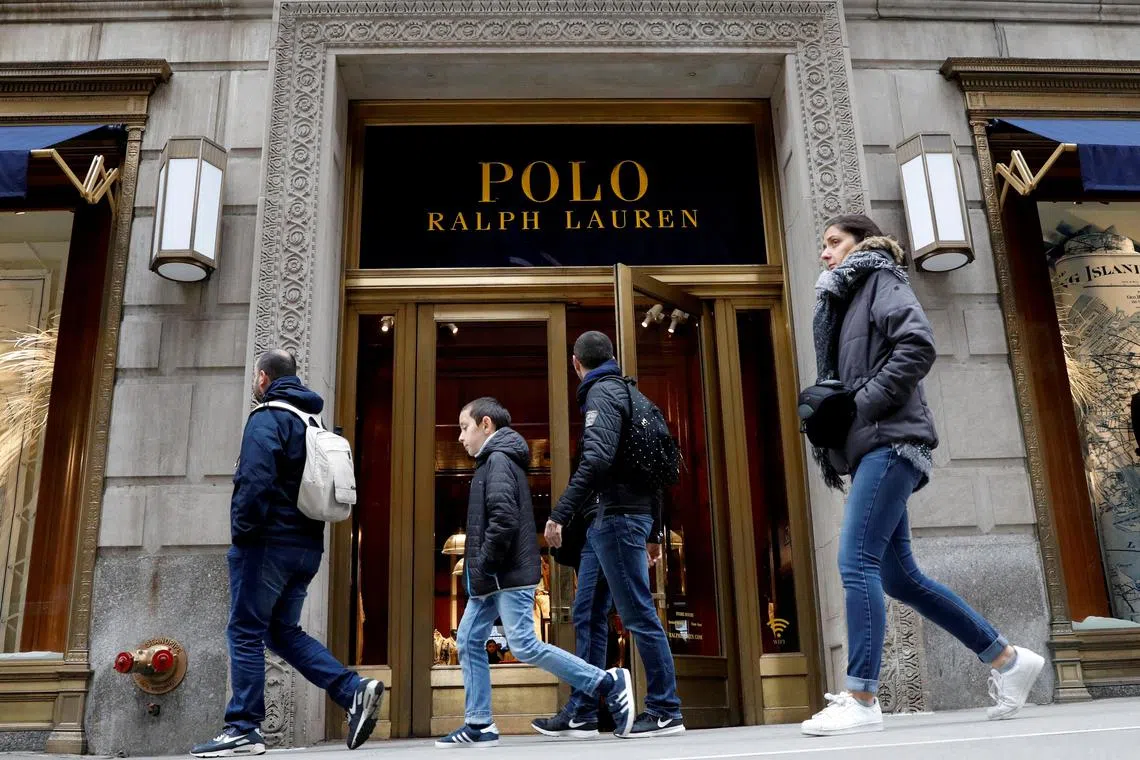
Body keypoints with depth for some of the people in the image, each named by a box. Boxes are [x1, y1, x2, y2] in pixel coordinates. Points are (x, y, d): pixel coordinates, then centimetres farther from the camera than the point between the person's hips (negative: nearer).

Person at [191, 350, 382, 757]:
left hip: (270, 542, -8)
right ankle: (354, 690, 2)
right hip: (307, 545, 8)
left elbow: (255, 482, -21)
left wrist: (241, 532, -13)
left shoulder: (267, 418, -8)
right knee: (283, 632, 14)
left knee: (245, 632, 1)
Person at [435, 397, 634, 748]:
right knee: (469, 642, 9)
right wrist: (479, 572, 14)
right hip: (494, 578, 11)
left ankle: (609, 683, -4)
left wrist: (483, 565, -17)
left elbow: (504, 518, -25)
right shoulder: (497, 460, 20)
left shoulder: (498, 460, -12)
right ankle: (479, 725, 13)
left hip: (508, 575, -11)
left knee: (524, 647, -11)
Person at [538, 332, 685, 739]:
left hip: (615, 516, -10)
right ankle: (581, 714, 12)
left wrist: (559, 514, -22)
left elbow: (597, 459, -22)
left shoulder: (602, 392, -5)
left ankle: (666, 711, 2)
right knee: (588, 616, 9)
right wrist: (654, 531, 24)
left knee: (638, 614, -5)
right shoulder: (624, 392, 22)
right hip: (607, 521, 10)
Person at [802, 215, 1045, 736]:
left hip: (888, 442, -9)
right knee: (898, 575, 9)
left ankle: (861, 700, -12)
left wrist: (861, 406, -17)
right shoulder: (842, 300, 25)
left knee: (856, 563, -15)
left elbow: (918, 346, -16)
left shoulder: (881, 280, 1)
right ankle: (1006, 658, 21)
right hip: (870, 447, 9)